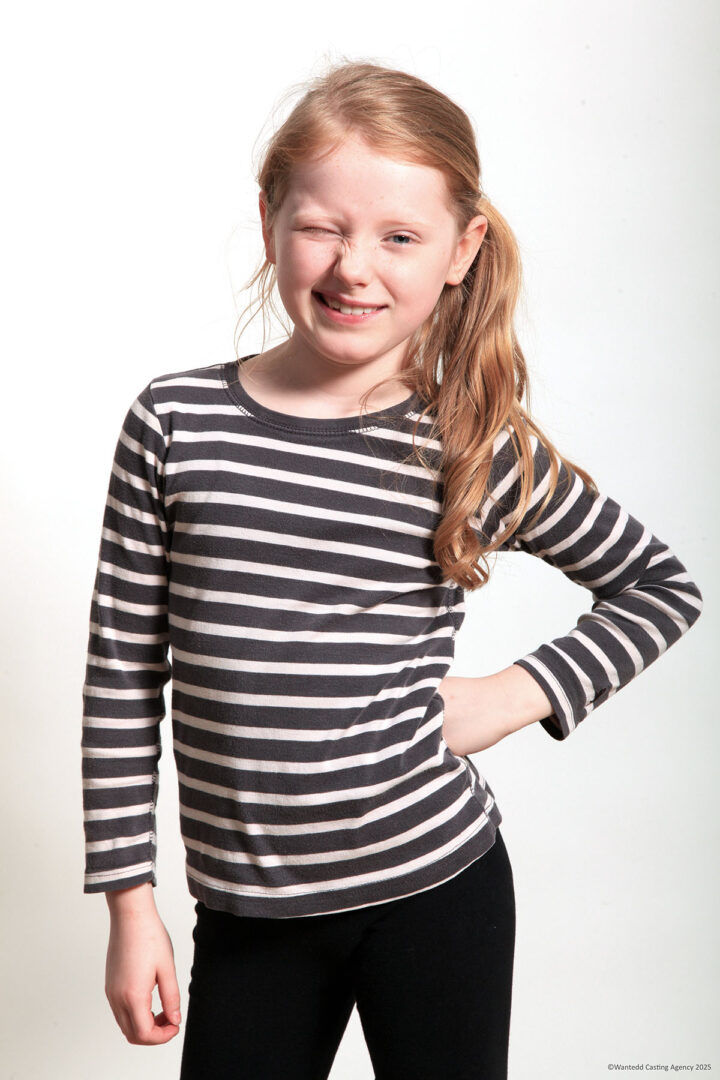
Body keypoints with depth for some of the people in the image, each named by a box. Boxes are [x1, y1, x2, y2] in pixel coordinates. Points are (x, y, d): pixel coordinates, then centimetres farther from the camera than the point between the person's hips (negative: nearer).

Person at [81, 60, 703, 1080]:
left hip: (435, 885, 0)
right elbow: (122, 677, -1)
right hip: (246, 910, 1)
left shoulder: (482, 450, -8)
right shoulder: (176, 423, -7)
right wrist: (130, 900, 2)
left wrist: (523, 691, -6)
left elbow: (664, 586, 7)